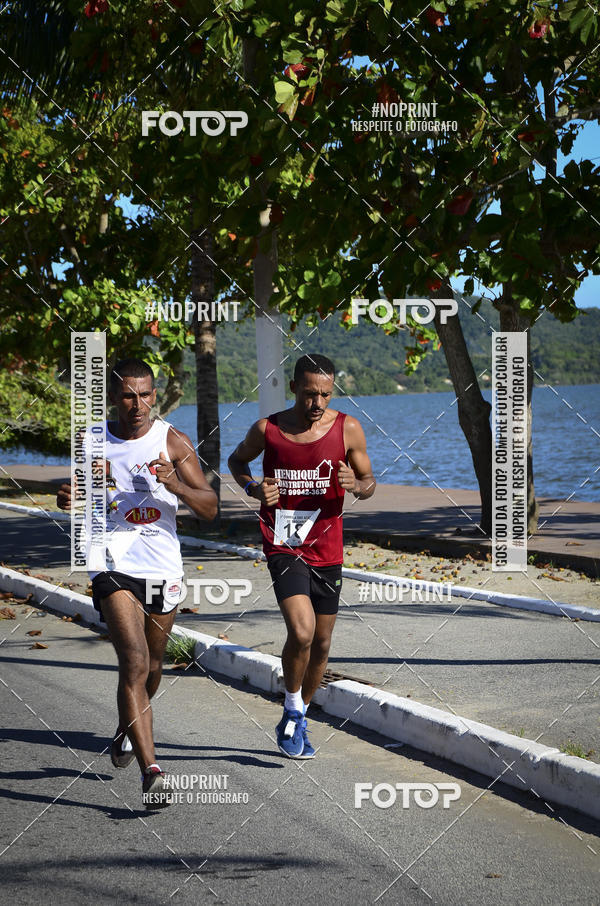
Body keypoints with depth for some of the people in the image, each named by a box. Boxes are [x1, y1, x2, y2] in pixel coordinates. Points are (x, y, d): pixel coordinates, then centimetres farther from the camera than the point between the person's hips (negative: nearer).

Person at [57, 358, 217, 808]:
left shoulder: (174, 442, -1)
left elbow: (210, 507, -4)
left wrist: (176, 486, -22)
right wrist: (71, 498, -9)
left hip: (163, 567, 2)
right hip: (115, 565, -2)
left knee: (152, 667, 17)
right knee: (134, 662, -17)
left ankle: (128, 728, 48)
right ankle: (151, 771, -17)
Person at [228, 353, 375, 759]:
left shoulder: (348, 429, -3)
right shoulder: (267, 429, -4)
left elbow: (369, 480, 7)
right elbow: (237, 460, 15)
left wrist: (356, 485, -17)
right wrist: (253, 487, -6)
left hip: (327, 548, 3)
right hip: (283, 545, -3)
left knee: (321, 642, 11)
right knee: (302, 631, -22)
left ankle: (299, 719, 33)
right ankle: (293, 710, 3)